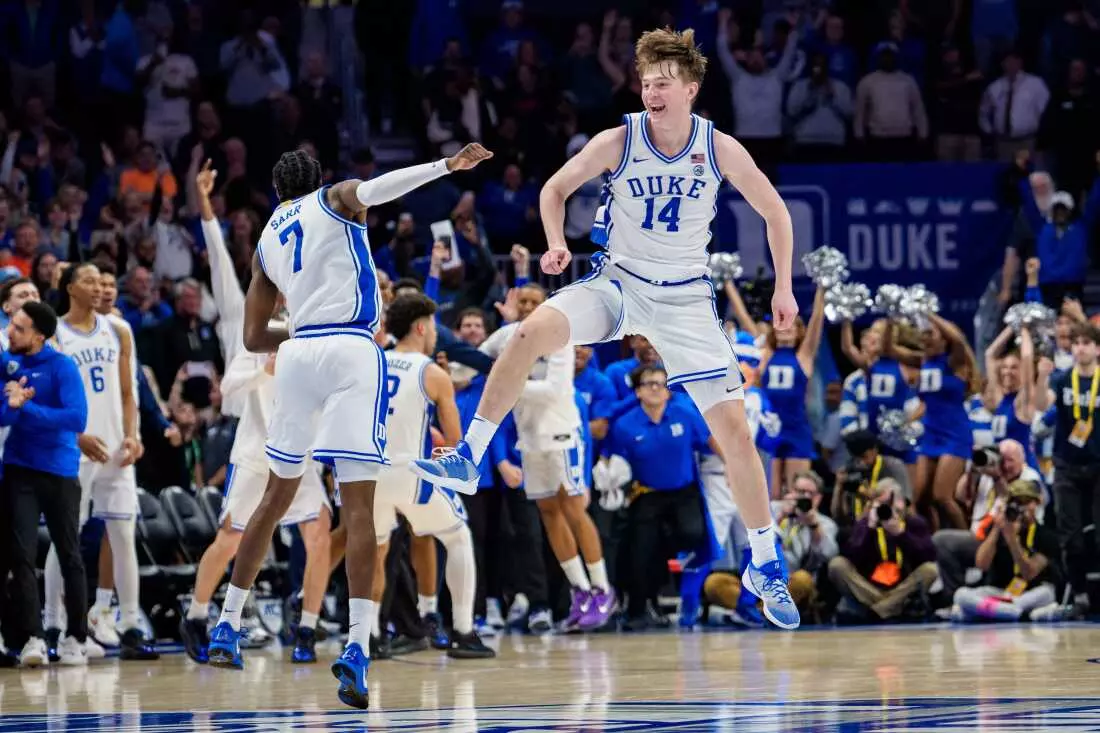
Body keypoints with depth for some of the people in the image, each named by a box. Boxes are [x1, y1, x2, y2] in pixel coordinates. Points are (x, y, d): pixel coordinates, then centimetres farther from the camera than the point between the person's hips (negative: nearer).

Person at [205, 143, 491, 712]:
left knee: (276, 498, 21)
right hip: (352, 351, -4)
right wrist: (446, 166, -24)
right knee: (358, 505, -8)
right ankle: (357, 650, -20)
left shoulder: (267, 241, 22)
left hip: (298, 352, 4)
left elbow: (254, 338, 21)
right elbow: (369, 191, -16)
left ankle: (227, 628, 26)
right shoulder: (335, 200, 10)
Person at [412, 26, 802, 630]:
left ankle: (765, 566, 8)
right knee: (532, 332, -28)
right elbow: (555, 188, 2)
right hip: (617, 280, 0)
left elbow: (774, 211, 3)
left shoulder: (719, 148, -10)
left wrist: (783, 289, -1)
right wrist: (556, 244, -16)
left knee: (733, 427, -6)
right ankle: (466, 461, -19)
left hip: (685, 297, 0)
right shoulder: (619, 140, -11)